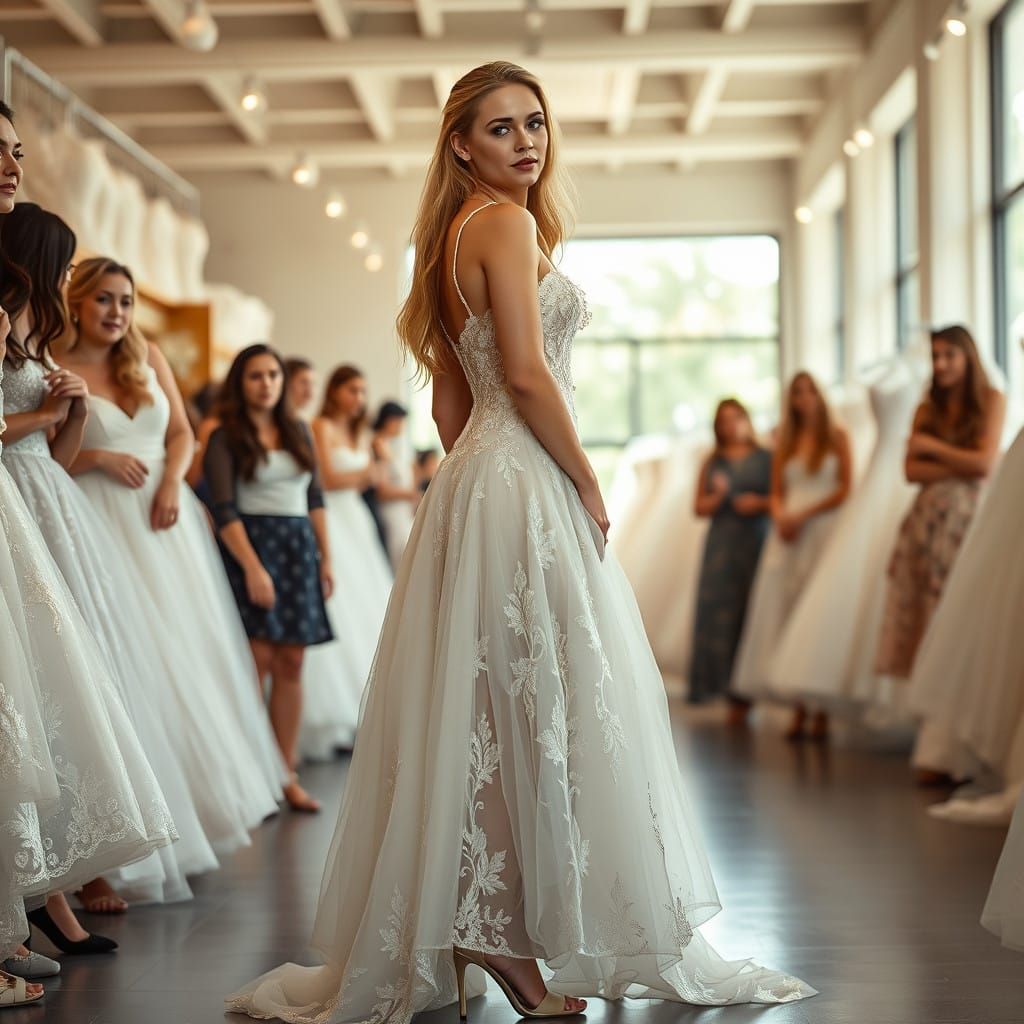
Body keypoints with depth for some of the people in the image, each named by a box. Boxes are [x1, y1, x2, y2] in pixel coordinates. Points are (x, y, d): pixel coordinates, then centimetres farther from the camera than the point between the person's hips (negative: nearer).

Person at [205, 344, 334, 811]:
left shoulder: (298, 431, 13)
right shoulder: (225, 439, -1)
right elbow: (224, 510, -9)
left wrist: (325, 556, 10)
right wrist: (253, 566, -18)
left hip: (299, 546, 5)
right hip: (249, 545, -5)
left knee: (291, 662, 1)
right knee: (258, 657, -12)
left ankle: (287, 775, 5)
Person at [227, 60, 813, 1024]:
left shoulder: (455, 237, 20)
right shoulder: (505, 222, -9)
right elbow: (527, 374, -17)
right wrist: (588, 482, -9)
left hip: (475, 479, 10)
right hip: (525, 488, -10)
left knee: (491, 715, 10)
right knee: (540, 707, -4)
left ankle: (461, 928, 16)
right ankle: (505, 935, 3)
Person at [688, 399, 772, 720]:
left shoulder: (766, 459, 7)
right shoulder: (712, 463, 14)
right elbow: (699, 508, 12)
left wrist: (760, 503, -11)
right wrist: (717, 495, -7)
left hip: (757, 544, -2)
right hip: (721, 546, 2)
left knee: (752, 614, -8)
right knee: (720, 613, -7)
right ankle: (725, 686, -4)